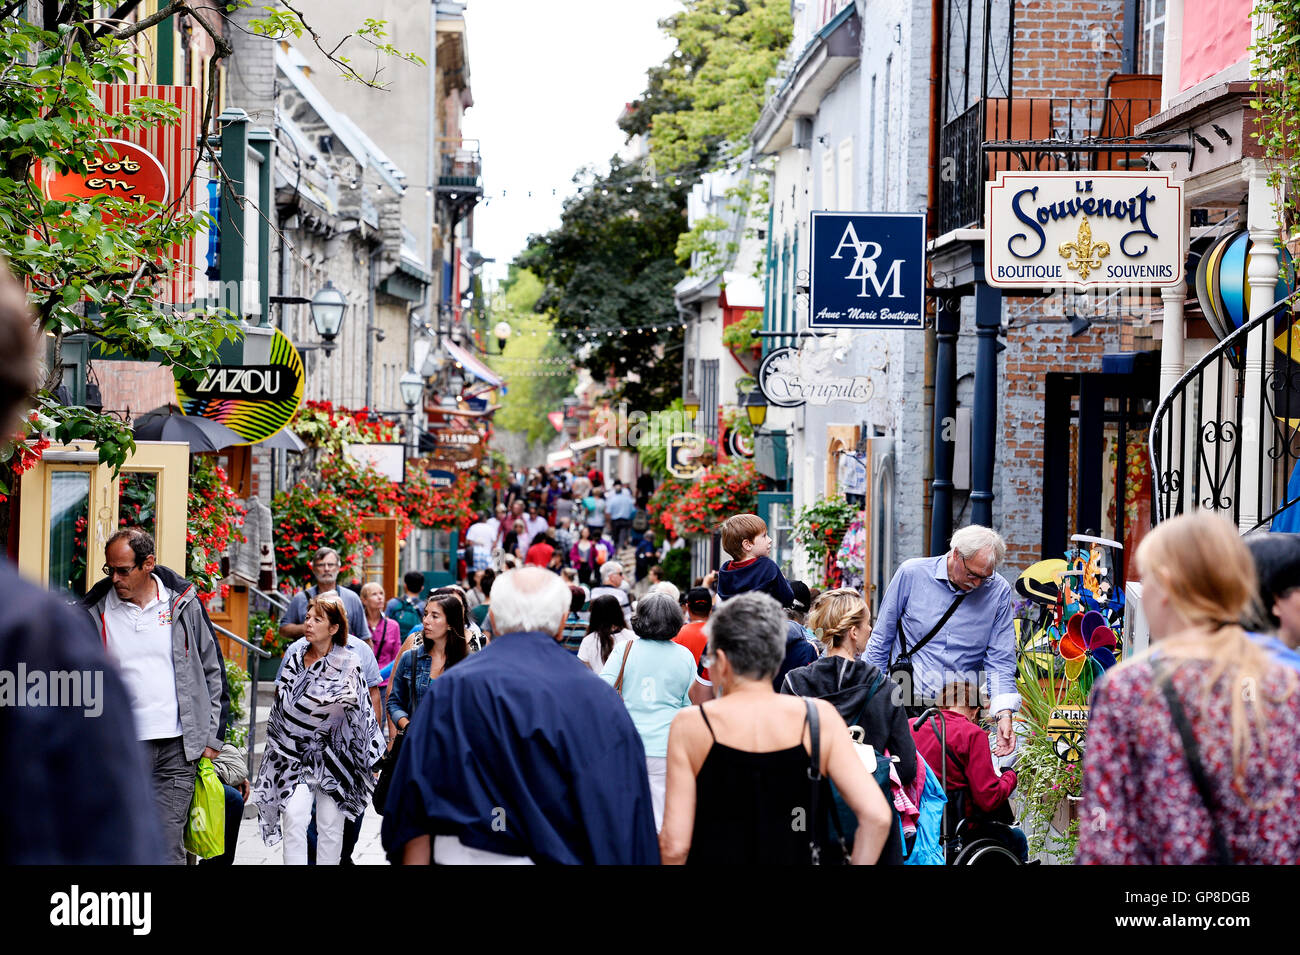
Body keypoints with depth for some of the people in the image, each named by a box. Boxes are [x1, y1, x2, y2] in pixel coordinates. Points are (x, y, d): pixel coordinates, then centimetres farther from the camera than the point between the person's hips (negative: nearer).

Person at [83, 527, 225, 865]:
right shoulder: (95, 612, 2)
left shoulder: (183, 603, 3)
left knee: (168, 846, -3)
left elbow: (212, 672, 10)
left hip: (178, 748, -1)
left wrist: (212, 736, 5)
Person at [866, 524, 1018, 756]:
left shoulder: (999, 591, -2)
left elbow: (1000, 661, -1)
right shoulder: (912, 574, -5)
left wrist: (1004, 713, -14)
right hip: (907, 708, -1)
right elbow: (881, 640, 5)